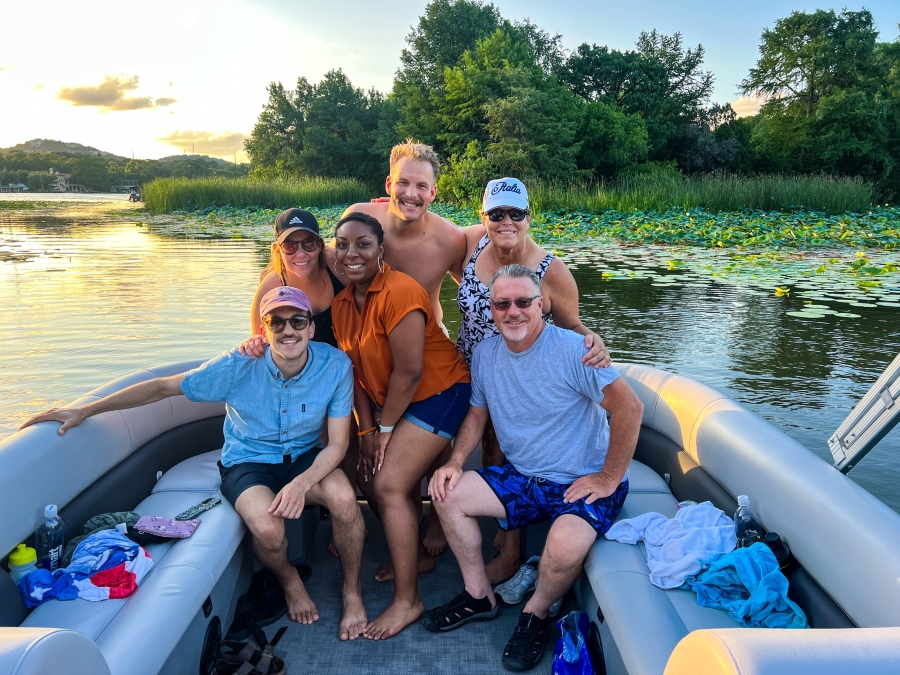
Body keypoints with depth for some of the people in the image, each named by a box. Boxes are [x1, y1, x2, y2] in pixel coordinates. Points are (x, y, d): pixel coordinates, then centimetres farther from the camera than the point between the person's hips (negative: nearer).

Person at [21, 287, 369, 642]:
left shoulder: (335, 365, -17)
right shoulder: (238, 366, -19)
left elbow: (337, 443, -13)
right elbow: (162, 387, -9)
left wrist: (301, 483, -31)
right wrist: (85, 410, -9)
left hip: (305, 457, 1)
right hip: (247, 462, -1)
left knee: (343, 497, -31)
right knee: (267, 526, -32)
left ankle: (352, 591, -2)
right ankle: (289, 580, 7)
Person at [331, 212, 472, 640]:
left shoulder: (398, 292, -25)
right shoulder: (342, 303, 2)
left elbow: (409, 371, -24)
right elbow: (356, 370, 3)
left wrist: (384, 428, -13)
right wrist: (367, 431, -2)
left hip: (438, 393, -8)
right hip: (392, 401, 8)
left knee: (390, 485, -14)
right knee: (370, 478, 8)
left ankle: (407, 602, 0)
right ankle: (416, 554, 32)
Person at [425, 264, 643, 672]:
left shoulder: (572, 350, -20)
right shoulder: (485, 353, 1)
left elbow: (629, 408, -21)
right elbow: (477, 413, 12)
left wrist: (610, 479, -17)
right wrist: (455, 462, -3)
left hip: (582, 484, -6)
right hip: (522, 477, 6)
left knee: (565, 546, -33)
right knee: (448, 493, -7)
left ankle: (536, 614, 3)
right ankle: (479, 597, 12)